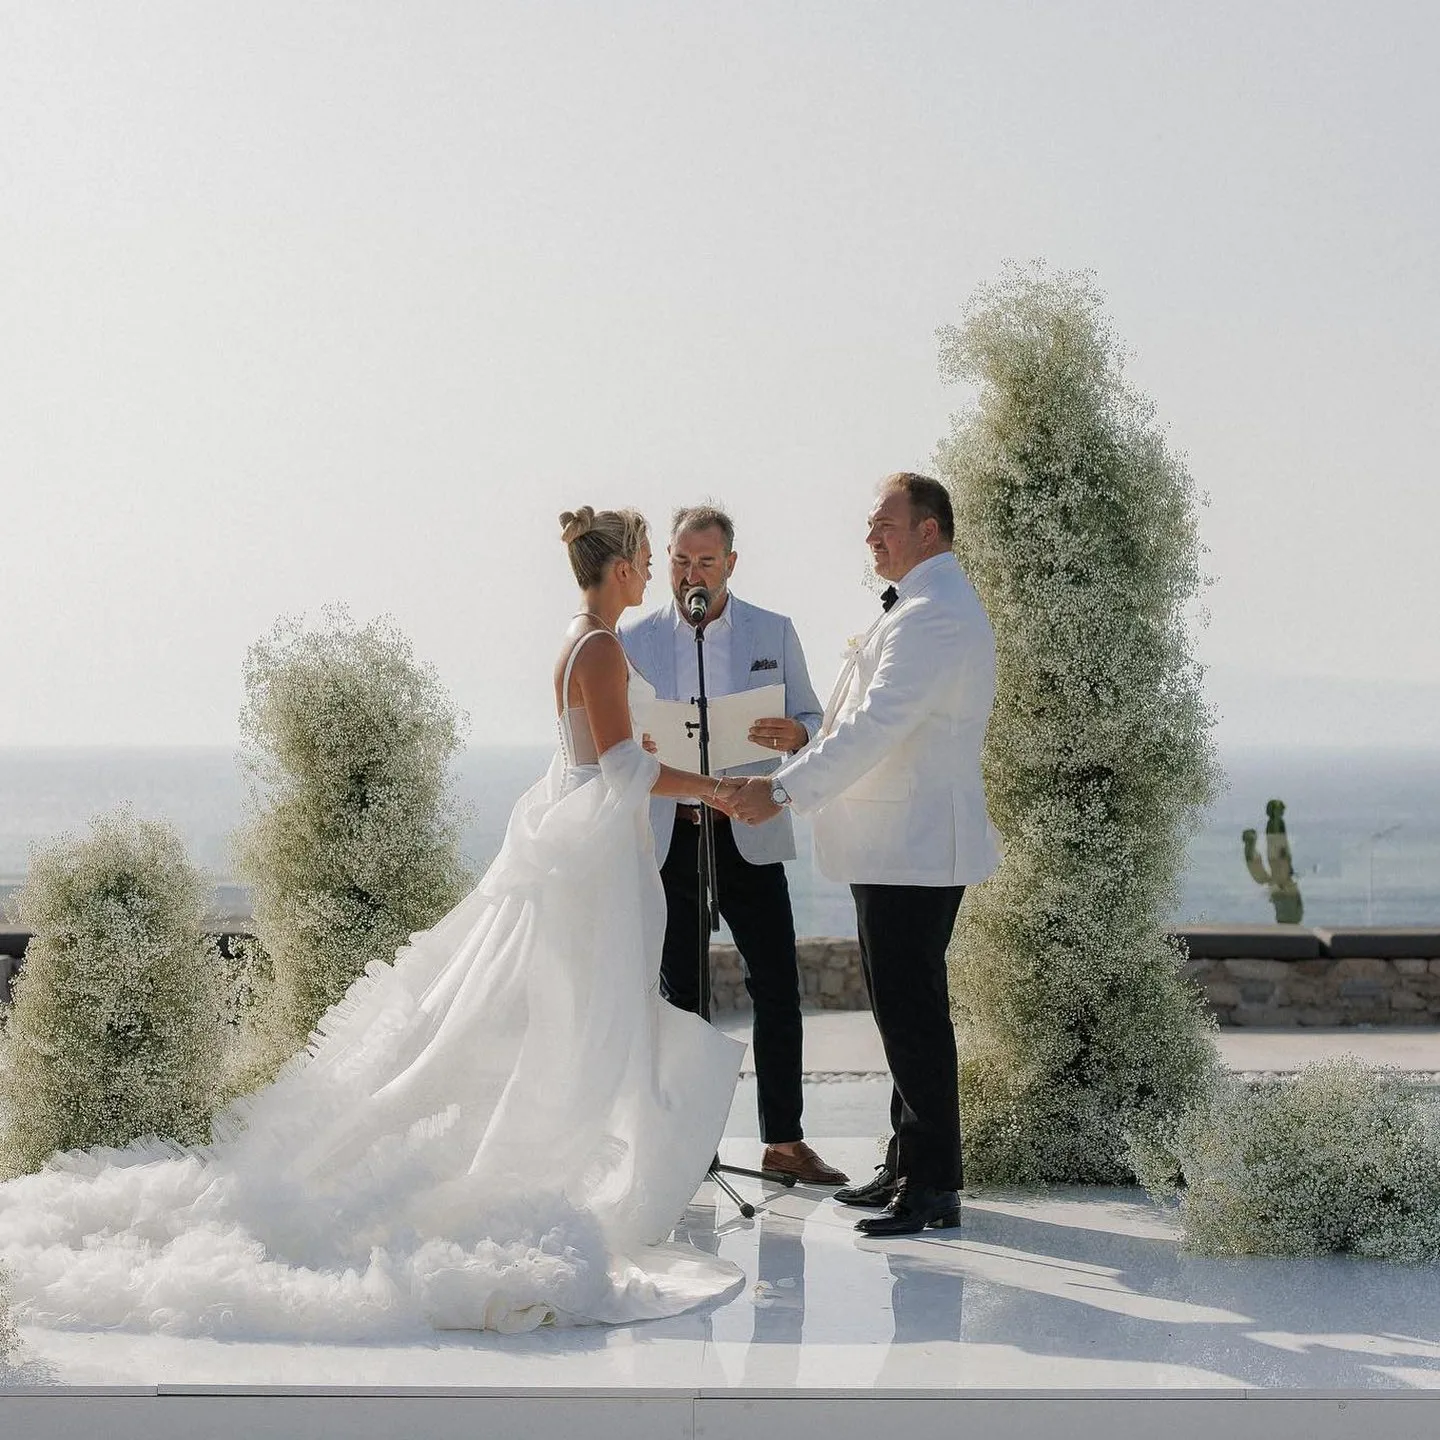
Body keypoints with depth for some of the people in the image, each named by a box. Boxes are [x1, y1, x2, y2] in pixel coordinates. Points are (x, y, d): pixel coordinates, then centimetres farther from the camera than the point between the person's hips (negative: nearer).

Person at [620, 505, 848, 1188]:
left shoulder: (774, 633, 6)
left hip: (748, 834, 0)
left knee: (777, 985, -3)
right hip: (667, 836, 0)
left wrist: (794, 735, -17)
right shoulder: (635, 639, 6)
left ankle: (784, 1141, 4)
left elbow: (812, 720, 8)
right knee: (679, 991, 5)